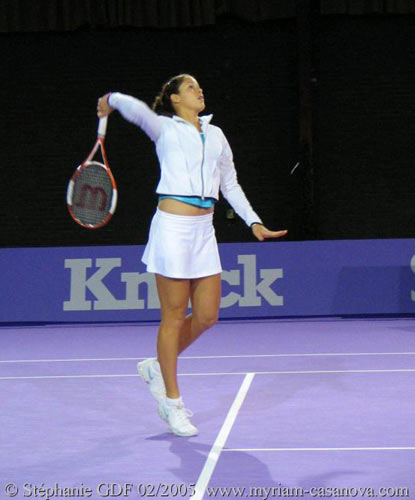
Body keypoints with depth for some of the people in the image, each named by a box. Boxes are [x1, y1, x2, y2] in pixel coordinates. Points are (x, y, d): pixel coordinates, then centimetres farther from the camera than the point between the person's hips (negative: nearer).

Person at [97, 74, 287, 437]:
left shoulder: (216, 134, 18)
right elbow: (134, 108, -20)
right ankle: (172, 402, 11)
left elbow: (230, 185, 22)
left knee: (207, 316, 4)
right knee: (174, 316, 0)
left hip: (204, 230, 6)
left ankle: (157, 367, 28)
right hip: (173, 227, -6)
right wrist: (111, 100, 0)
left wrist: (254, 222, 15)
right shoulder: (165, 128, 0)